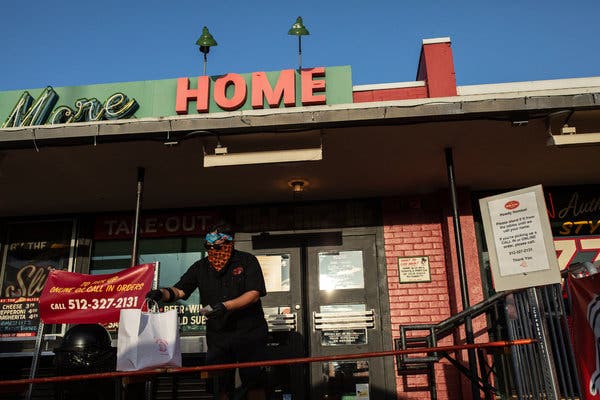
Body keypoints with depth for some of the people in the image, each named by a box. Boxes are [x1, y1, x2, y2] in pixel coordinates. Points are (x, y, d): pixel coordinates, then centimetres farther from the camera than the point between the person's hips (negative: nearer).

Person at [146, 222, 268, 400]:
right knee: (220, 386, 6)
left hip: (249, 331, -3)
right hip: (217, 335, 4)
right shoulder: (201, 267, 7)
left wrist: (225, 306, -24)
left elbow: (254, 294, -13)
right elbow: (179, 290, 2)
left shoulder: (247, 261, -4)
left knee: (254, 383, -2)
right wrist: (162, 294, -20)